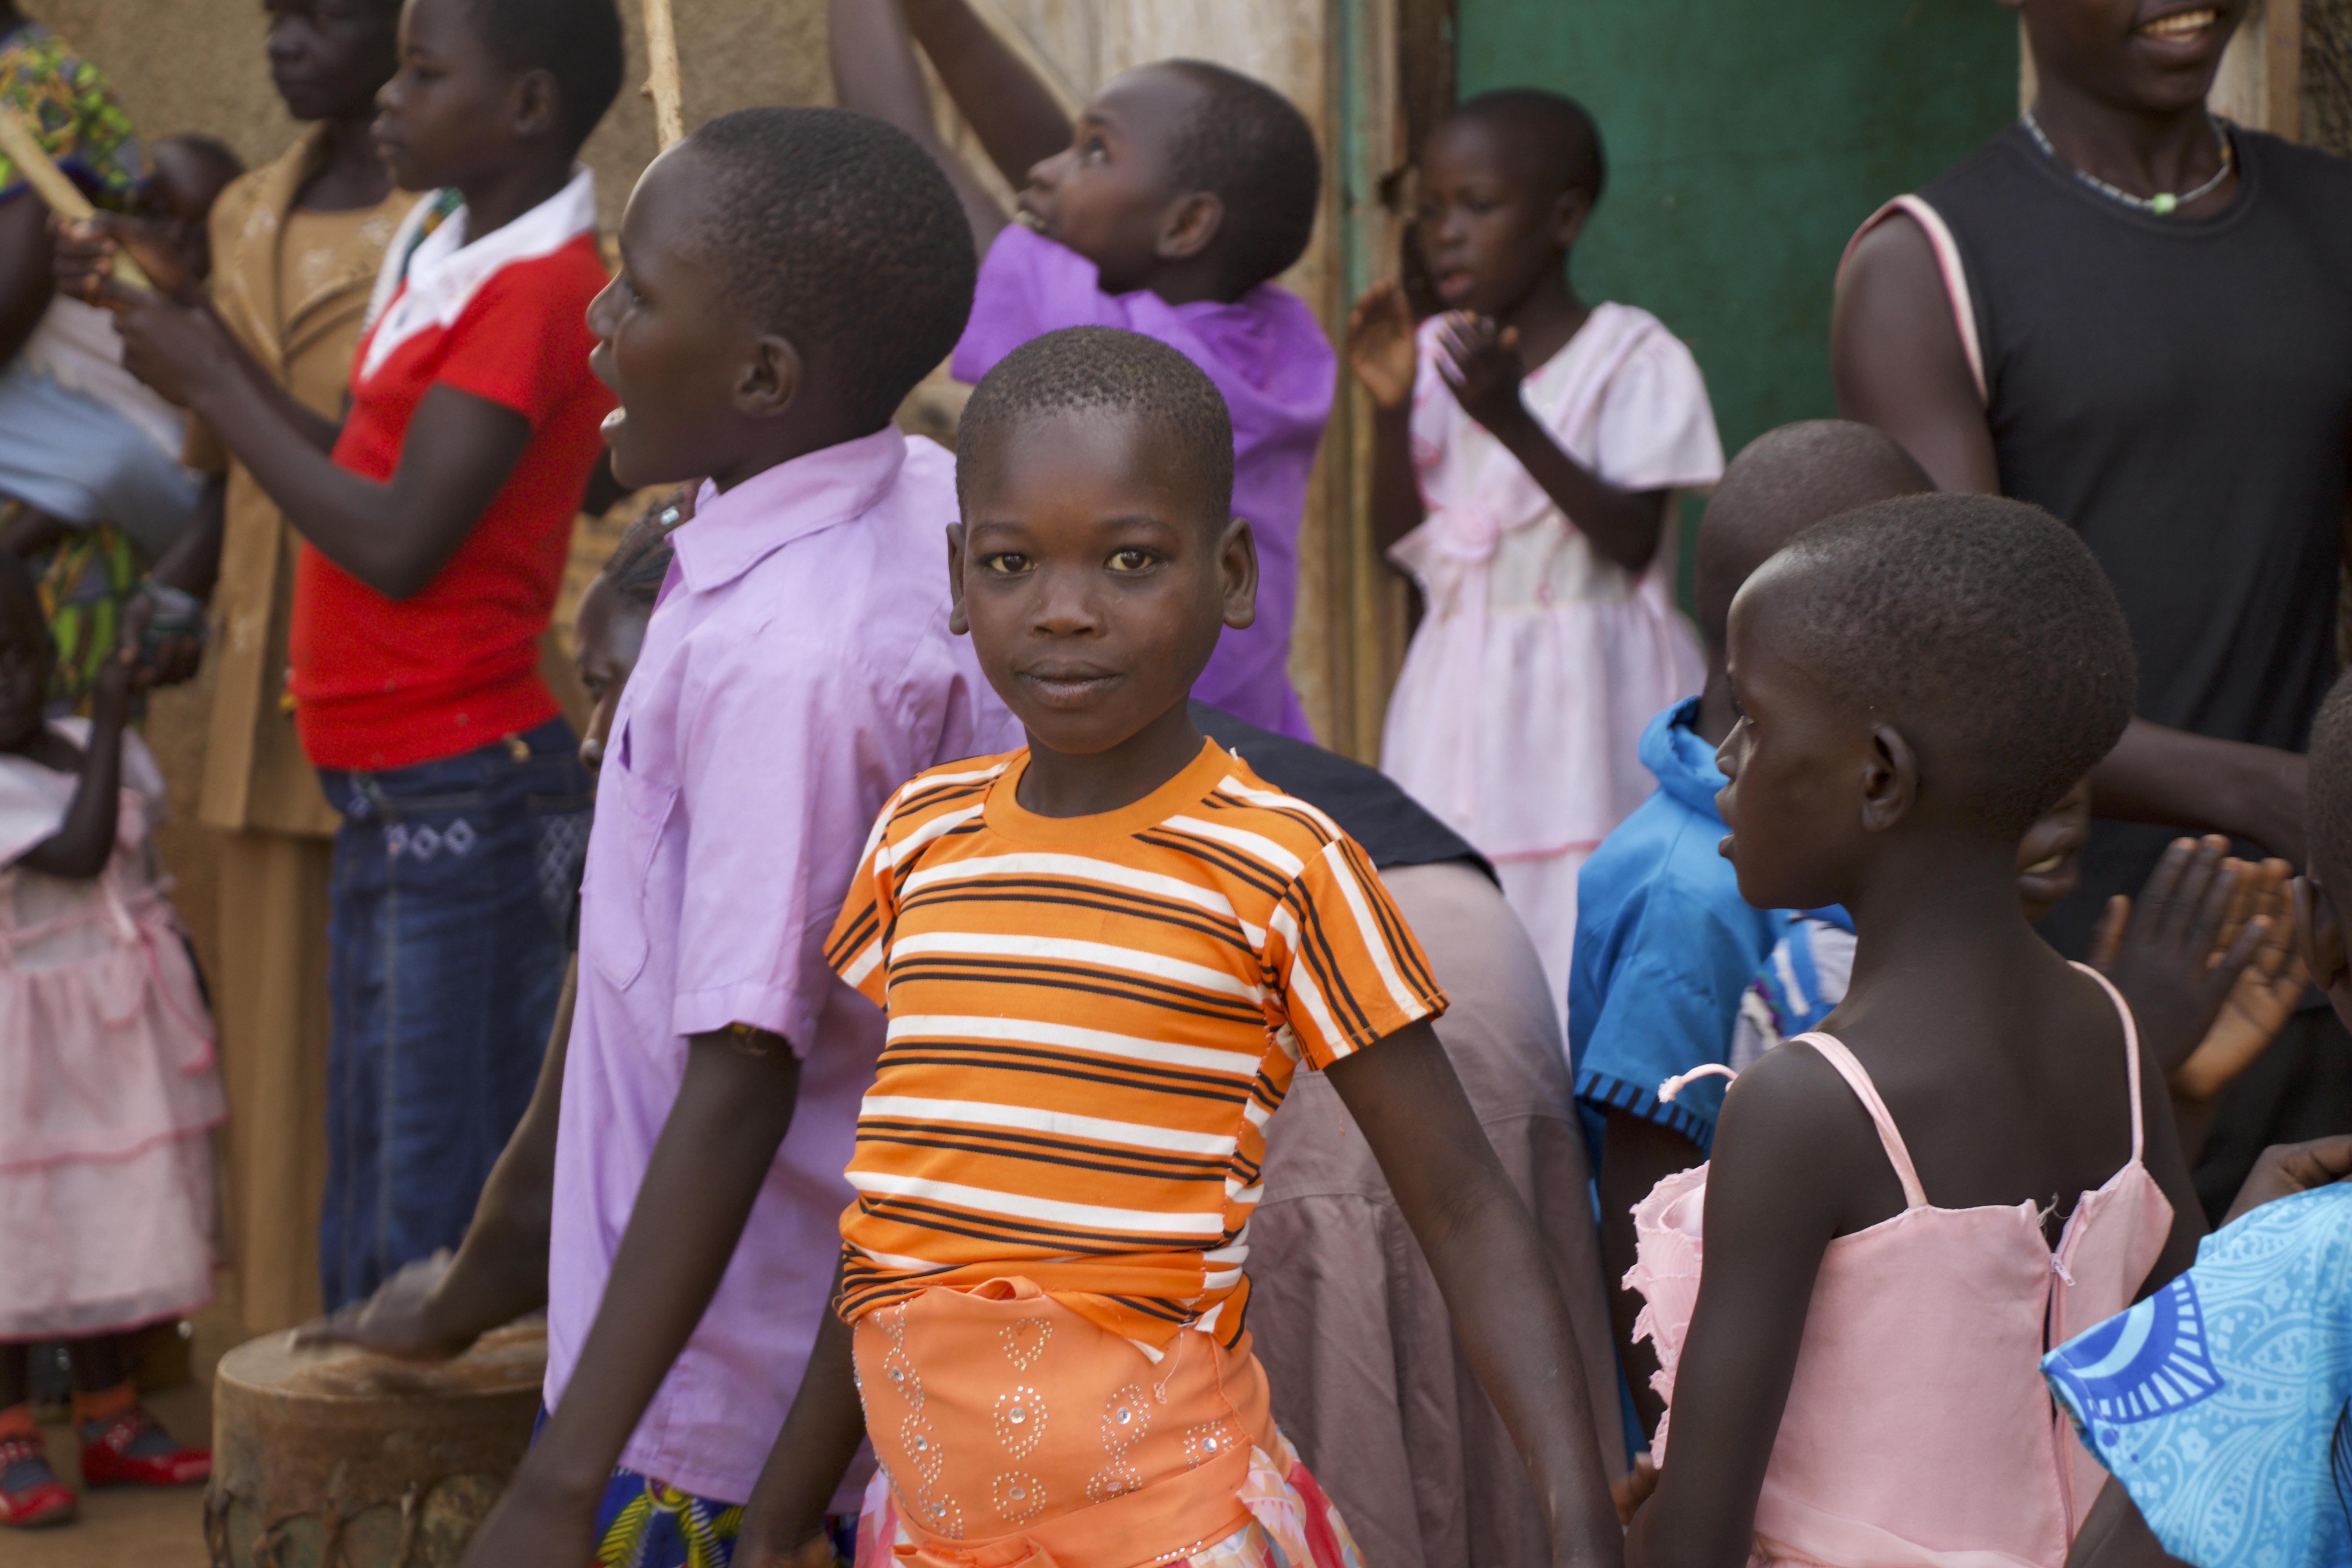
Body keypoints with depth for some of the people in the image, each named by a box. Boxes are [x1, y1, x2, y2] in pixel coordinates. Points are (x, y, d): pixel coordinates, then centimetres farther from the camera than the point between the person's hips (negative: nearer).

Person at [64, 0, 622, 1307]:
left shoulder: (538, 289, -16)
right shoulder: (441, 252, 12)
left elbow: (398, 541, -21)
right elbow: (361, 468, 14)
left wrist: (211, 385, -11)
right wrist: (201, 341, 7)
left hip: (471, 795, -9)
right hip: (387, 794, 9)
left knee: (444, 1214, -4)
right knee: (369, 1212, 16)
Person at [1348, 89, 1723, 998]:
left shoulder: (1633, 359, -6)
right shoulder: (1433, 355, 8)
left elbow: (1634, 541, -16)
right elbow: (1402, 548, 6)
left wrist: (1513, 421, -25)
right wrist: (1390, 410, -9)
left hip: (1586, 693, -5)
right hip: (1463, 687, 5)